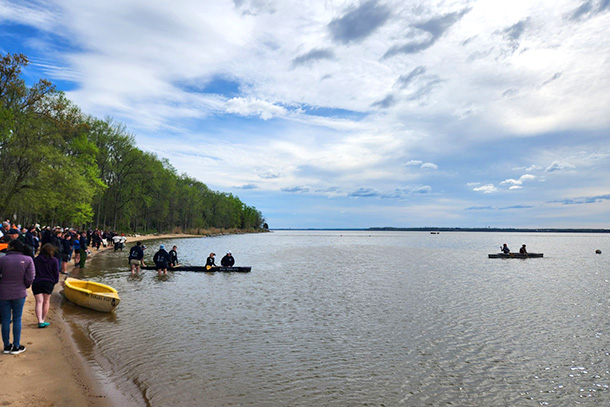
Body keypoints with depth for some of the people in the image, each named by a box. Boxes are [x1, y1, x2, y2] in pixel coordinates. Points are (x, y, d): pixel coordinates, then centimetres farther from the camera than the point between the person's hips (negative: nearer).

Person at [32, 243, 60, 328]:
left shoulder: (35, 260, 4)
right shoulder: (54, 260, -1)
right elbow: (56, 274, 0)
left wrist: (33, 281, 18)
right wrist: (54, 281, 14)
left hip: (36, 283, 1)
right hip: (48, 283, -1)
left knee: (39, 302, 0)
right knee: (46, 302, 12)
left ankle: (40, 321, -11)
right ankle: (43, 320, 16)